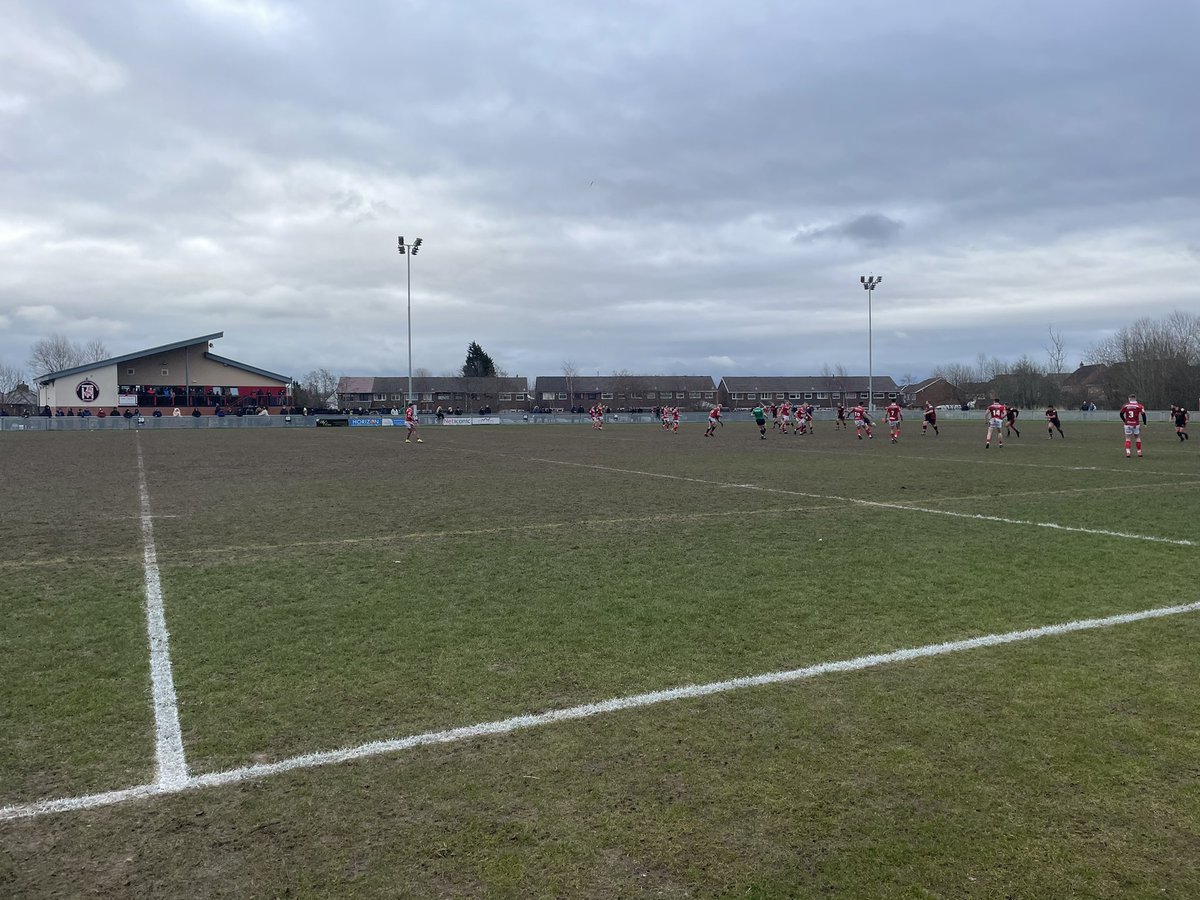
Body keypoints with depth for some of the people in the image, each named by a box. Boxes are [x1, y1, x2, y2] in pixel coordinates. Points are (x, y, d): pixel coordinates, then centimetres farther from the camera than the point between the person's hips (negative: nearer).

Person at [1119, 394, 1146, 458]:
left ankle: (1127, 452, -10)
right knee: (1137, 437, 14)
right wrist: (1144, 423, 0)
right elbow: (1143, 414, -11)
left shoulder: (1125, 406, 1)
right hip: (1136, 424, 0)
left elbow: (1121, 414, 9)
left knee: (1128, 438, 4)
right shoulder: (1139, 406, -5)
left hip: (1128, 424, 0)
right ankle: (1139, 452, 17)